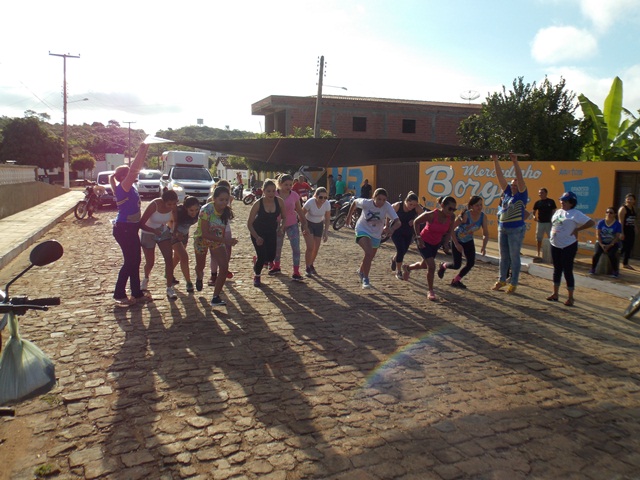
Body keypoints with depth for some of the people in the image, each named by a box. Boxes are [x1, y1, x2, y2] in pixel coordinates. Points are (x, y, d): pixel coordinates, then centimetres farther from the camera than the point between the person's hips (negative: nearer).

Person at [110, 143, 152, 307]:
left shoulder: (129, 187, 9)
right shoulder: (123, 187, -14)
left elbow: (137, 168, 17)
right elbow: (134, 170, -25)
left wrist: (144, 152, 11)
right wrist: (141, 151, -21)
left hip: (130, 229, 9)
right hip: (124, 229, -9)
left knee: (135, 261, 12)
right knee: (130, 262, -4)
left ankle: (137, 293, 21)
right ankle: (119, 295, 7)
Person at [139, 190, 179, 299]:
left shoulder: (173, 206, -19)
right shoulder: (155, 205, -31)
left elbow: (175, 221, 1)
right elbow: (141, 223, -29)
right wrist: (154, 231, -42)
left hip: (164, 232, 3)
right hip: (148, 234, -3)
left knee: (169, 259, -10)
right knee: (150, 262, 7)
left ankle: (169, 288, -2)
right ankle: (146, 279, 42)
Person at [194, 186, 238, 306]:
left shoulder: (228, 211, -17)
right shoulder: (206, 210, -32)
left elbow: (223, 229, 0)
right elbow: (205, 233, -34)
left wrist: (227, 241, -9)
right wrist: (224, 240, -42)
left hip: (218, 241, 3)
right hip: (202, 240, -3)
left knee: (224, 267, -17)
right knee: (200, 267, 19)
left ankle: (216, 298, -6)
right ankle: (199, 277, 61)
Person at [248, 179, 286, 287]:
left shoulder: (279, 201, -16)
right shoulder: (258, 204, -23)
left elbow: (284, 217, 1)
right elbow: (249, 223, -15)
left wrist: (281, 225, -19)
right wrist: (257, 237, -20)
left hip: (272, 232, 4)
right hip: (258, 232, -3)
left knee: (271, 257, 1)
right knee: (262, 257, -10)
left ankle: (257, 259, 37)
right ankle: (256, 277, 19)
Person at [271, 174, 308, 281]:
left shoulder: (294, 195, -9)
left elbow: (300, 211, 2)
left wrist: (304, 224, 3)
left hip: (292, 225, 0)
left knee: (296, 248, -9)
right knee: (277, 247, 17)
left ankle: (296, 272, -5)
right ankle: (276, 266, 40)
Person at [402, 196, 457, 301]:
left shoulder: (452, 217, -15)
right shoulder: (431, 215, -29)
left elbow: (449, 231, 1)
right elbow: (416, 222, -14)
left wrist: (445, 242, -11)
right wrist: (418, 237, -17)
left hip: (436, 243, 6)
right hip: (424, 242, -6)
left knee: (424, 265, 22)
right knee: (431, 266, -15)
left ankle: (407, 268, 53)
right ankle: (431, 291, 3)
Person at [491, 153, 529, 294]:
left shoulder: (521, 196, -3)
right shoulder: (507, 193, 9)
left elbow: (520, 178, -15)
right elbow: (500, 177, 5)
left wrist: (515, 162, -21)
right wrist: (495, 161, -1)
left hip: (516, 230, -6)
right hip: (502, 229, 6)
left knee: (514, 257, 0)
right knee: (503, 256, 13)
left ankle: (514, 284, 8)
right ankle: (502, 280, 23)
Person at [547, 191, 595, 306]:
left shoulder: (575, 214, -12)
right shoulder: (558, 211, 10)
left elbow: (591, 223, -17)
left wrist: (577, 229, -13)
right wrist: (552, 233, 7)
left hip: (568, 246, -7)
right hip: (555, 245, 7)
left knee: (567, 271, -3)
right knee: (557, 269, 13)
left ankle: (570, 297, 5)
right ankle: (555, 294, 22)